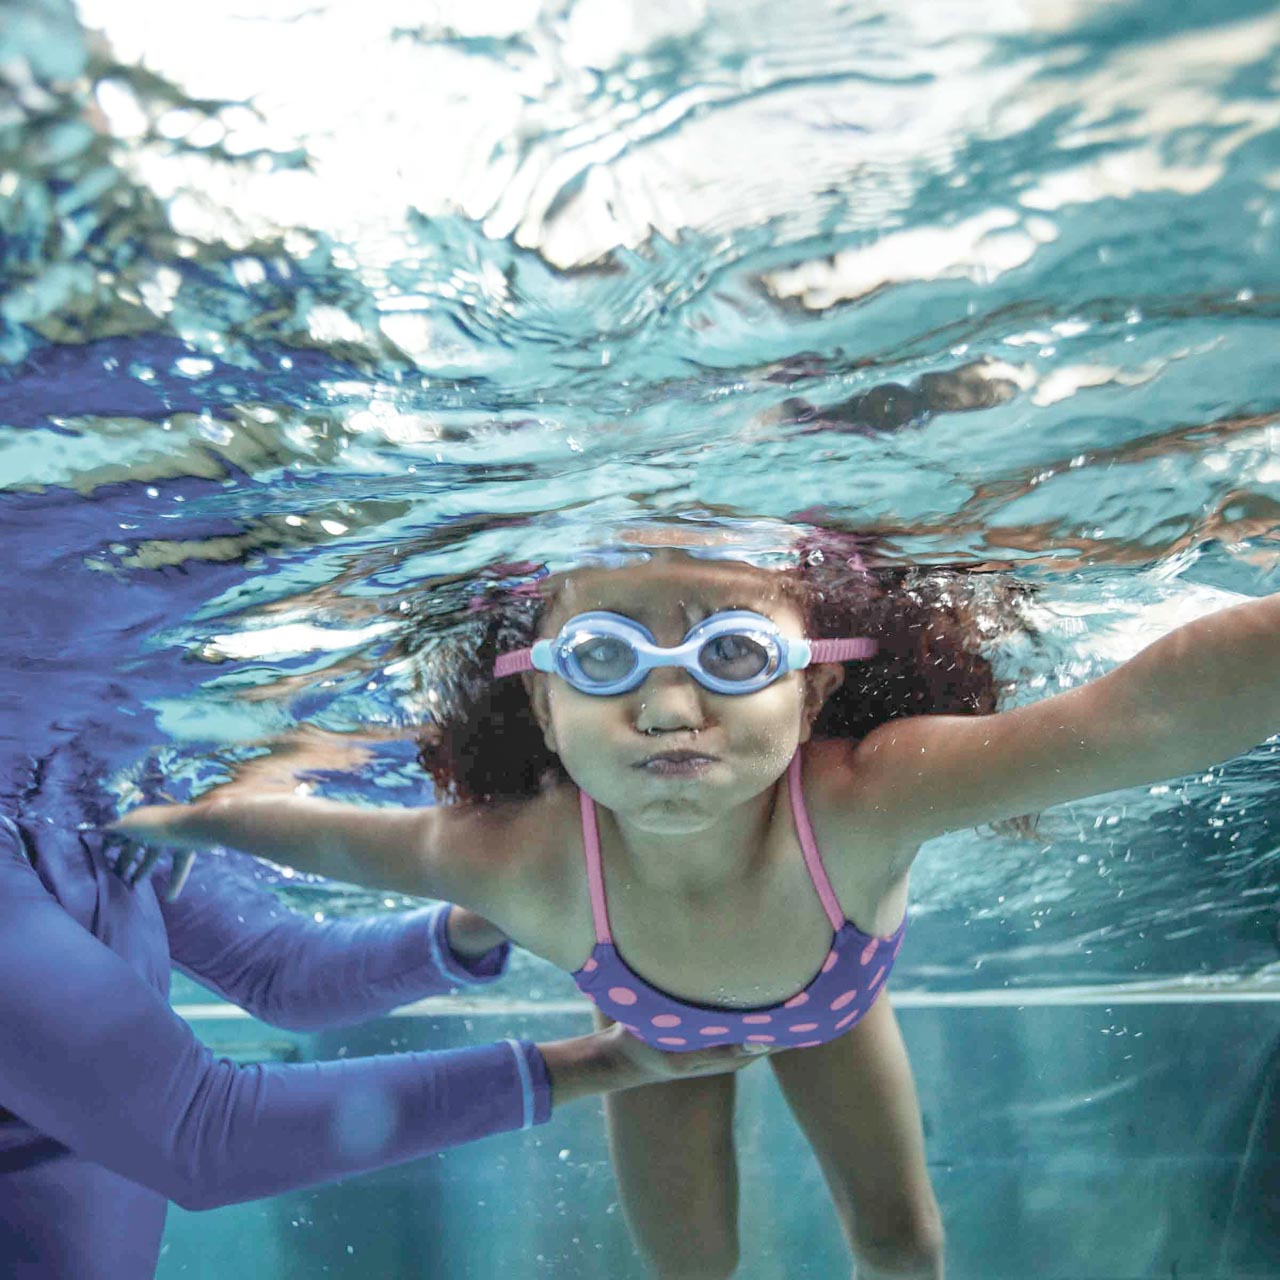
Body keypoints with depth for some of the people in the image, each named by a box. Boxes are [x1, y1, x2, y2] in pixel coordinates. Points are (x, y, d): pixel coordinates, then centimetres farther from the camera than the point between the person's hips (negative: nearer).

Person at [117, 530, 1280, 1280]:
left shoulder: (860, 801, -50)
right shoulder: (523, 866, -44)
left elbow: (1152, 713, -65)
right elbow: (324, 834, -23)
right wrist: (173, 819, -10)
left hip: (829, 999, 0)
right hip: (658, 1023, 0)